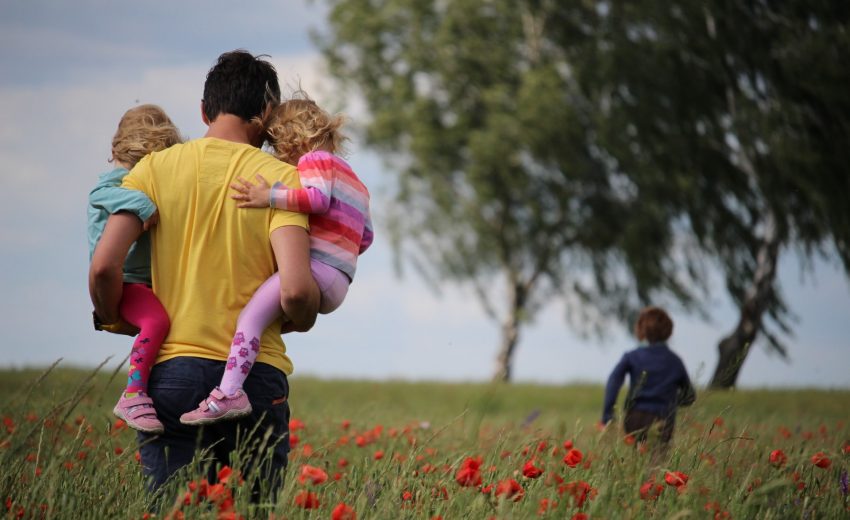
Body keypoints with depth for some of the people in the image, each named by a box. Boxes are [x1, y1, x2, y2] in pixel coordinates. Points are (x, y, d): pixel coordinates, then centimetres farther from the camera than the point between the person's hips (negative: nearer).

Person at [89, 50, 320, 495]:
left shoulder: (156, 168, 4)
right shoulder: (280, 178, -1)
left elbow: (103, 266, -5)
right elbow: (295, 290, -13)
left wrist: (115, 321, 14)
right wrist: (303, 321, 9)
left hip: (171, 371, 1)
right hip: (255, 375, -1)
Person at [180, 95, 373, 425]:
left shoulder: (315, 159, 3)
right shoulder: (353, 180, 31)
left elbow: (318, 197, -18)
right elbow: (365, 237, 29)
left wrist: (270, 197, -23)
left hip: (316, 268, -11)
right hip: (337, 284, 11)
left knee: (251, 314, -24)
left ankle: (229, 393, -40)